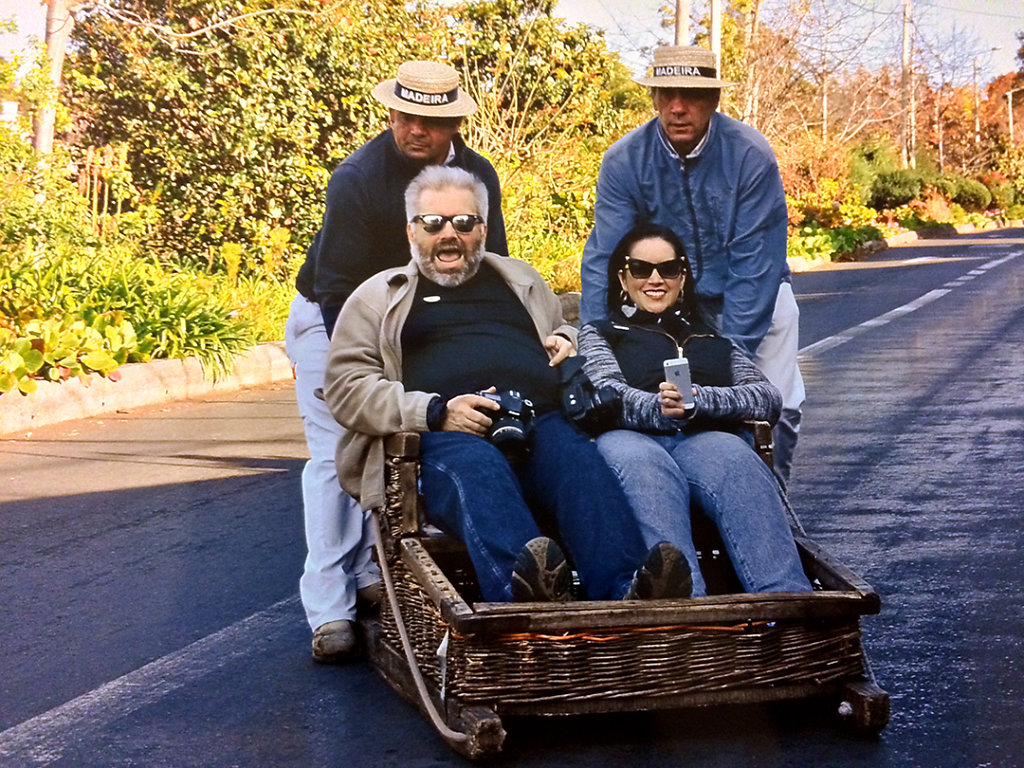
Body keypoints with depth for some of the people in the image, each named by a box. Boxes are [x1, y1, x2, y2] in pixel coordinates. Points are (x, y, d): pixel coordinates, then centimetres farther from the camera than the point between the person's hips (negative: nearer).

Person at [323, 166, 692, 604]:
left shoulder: (520, 280, 35)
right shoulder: (379, 297, 23)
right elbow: (345, 386, 11)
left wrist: (569, 340, 17)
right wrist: (435, 412, -5)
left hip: (542, 421, 3)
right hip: (447, 437, -3)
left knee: (580, 460, -34)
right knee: (476, 468, -40)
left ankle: (627, 596, -56)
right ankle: (524, 595, -65)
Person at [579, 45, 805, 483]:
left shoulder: (751, 156, -21)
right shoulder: (624, 161, -15)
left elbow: (754, 262, -20)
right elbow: (604, 258, -16)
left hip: (753, 293, -1)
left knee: (776, 409, -12)